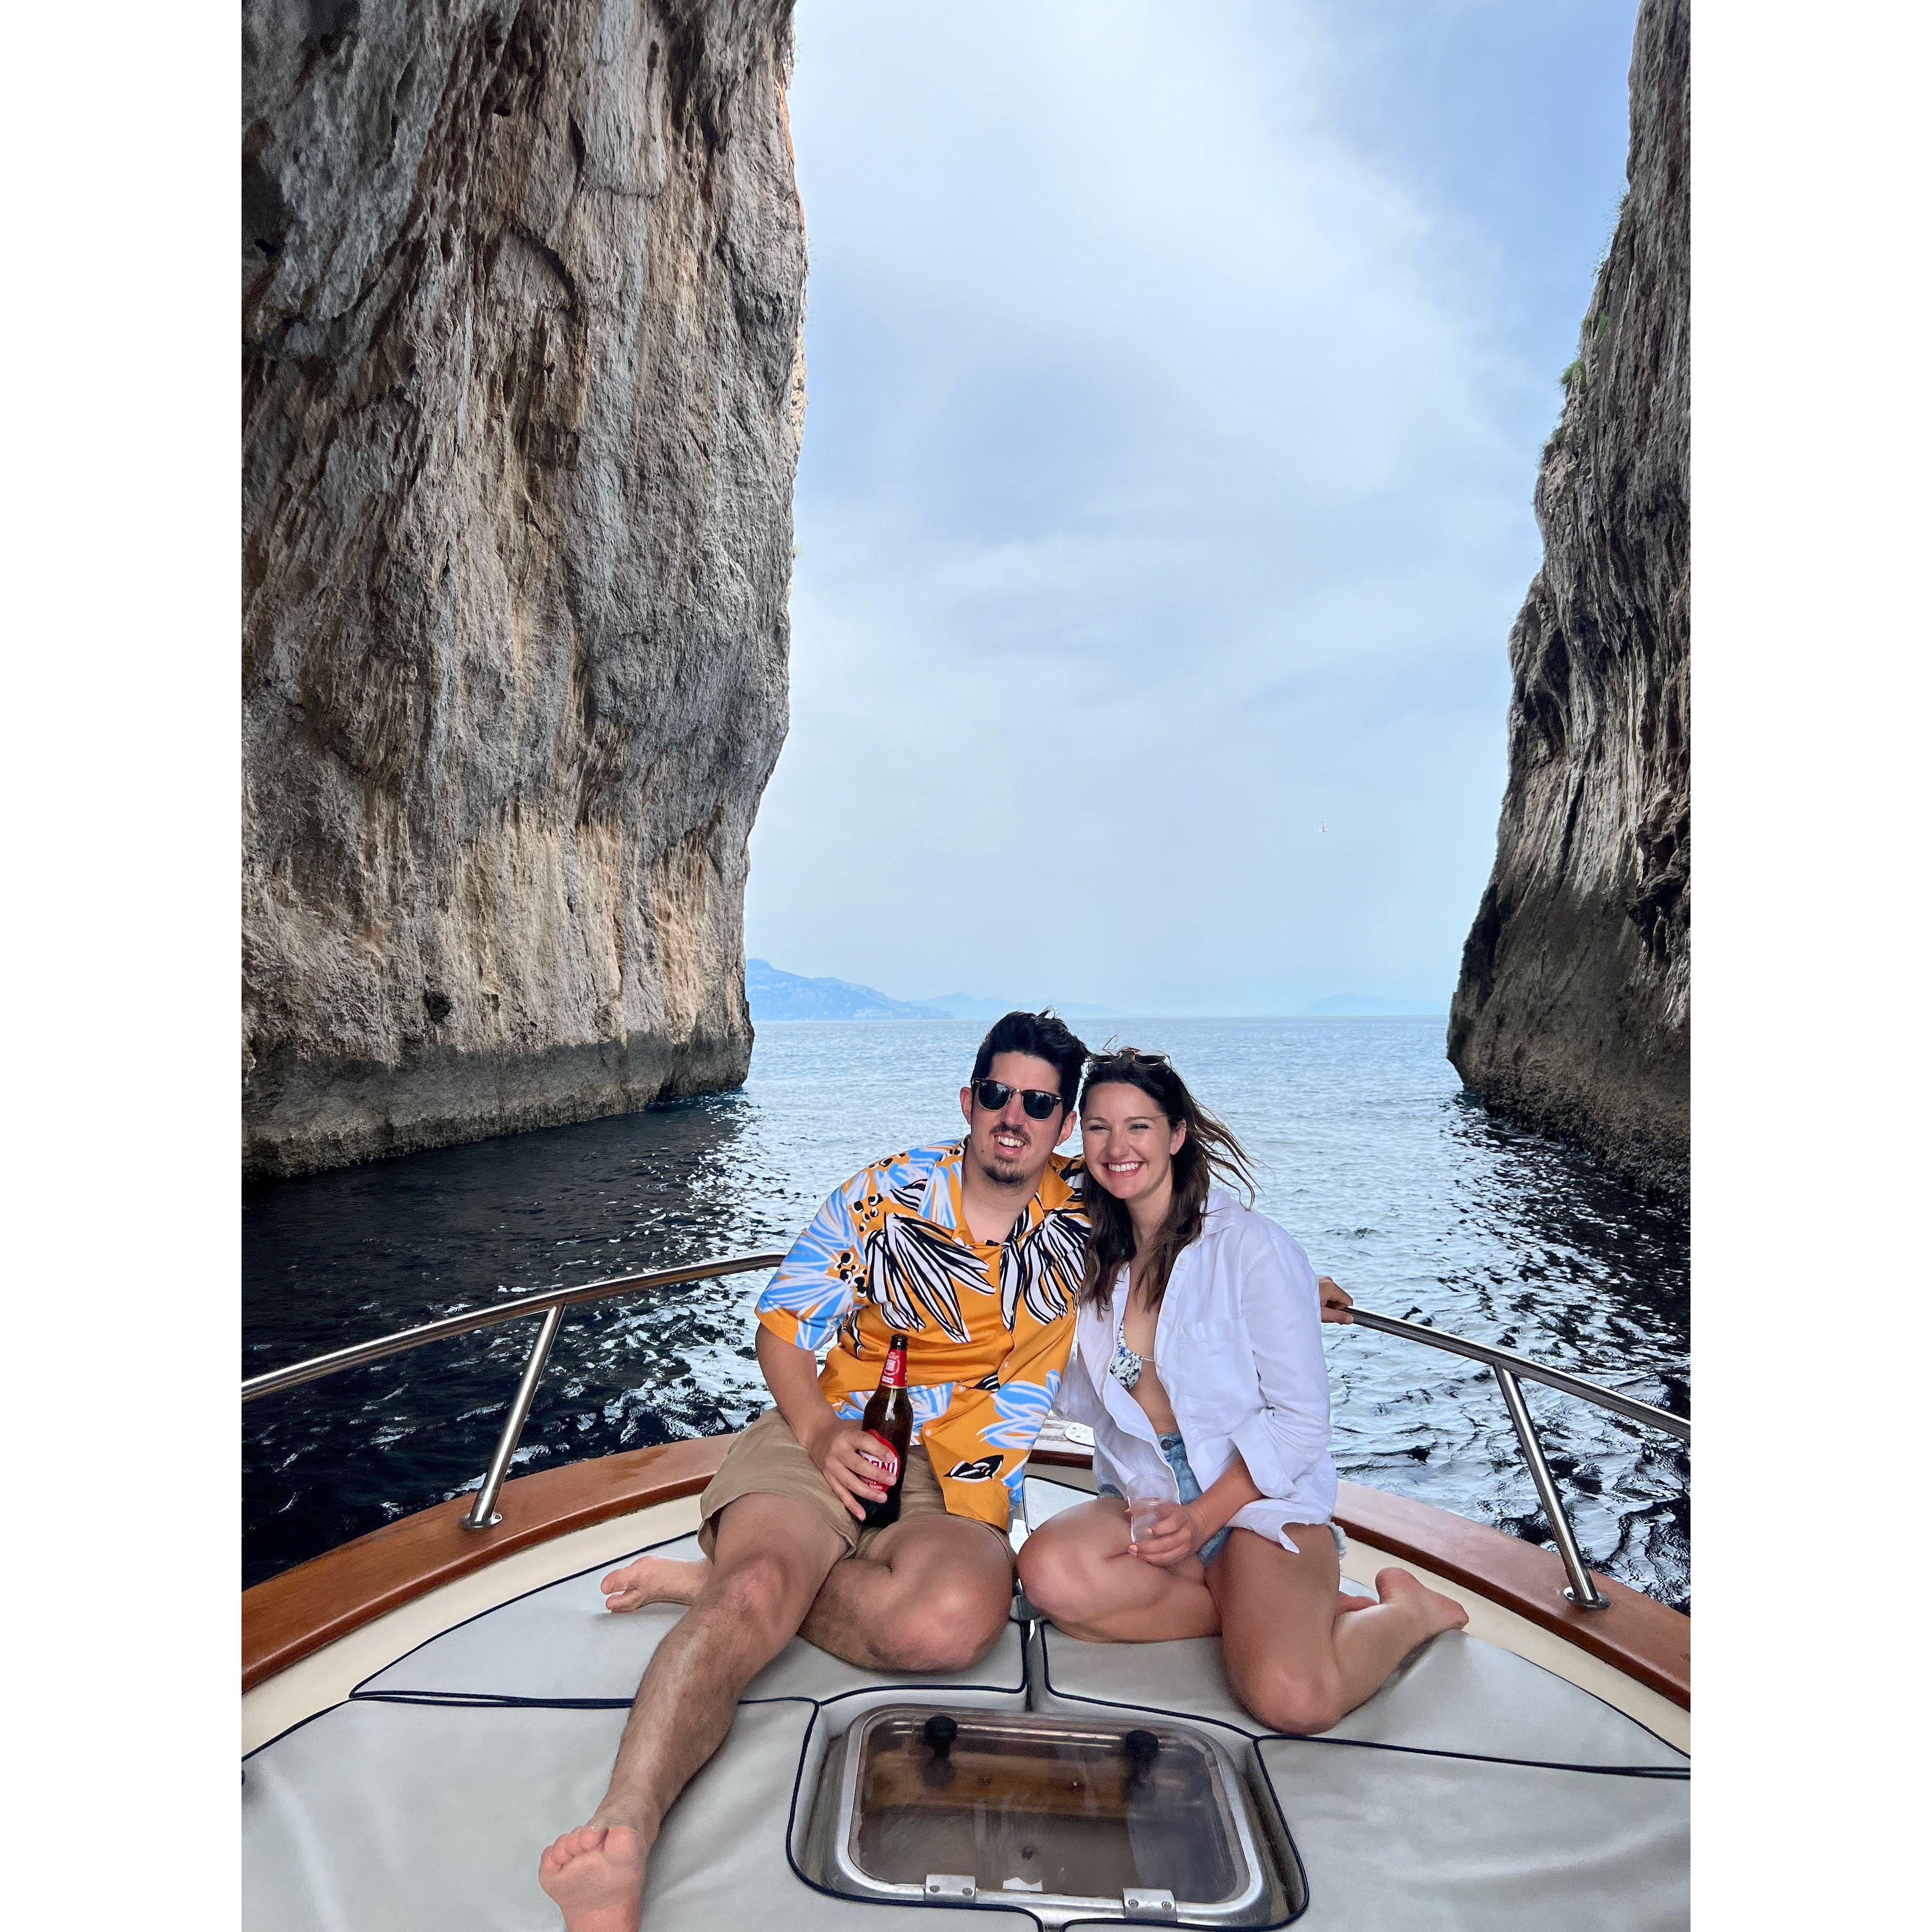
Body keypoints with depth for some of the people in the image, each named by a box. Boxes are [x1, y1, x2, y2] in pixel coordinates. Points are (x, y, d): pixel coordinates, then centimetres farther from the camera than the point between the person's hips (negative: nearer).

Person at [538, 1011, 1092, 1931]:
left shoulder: (1079, 1218, 2)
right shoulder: (886, 1192, 1)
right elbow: (783, 1323, 3)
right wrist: (818, 1434, -13)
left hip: (957, 1478, 1)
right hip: (829, 1440, 0)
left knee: (955, 1622, -34)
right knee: (757, 1592, -33)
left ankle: (715, 1582, -18)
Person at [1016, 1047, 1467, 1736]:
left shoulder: (1249, 1247, -11)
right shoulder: (1095, 1257, 6)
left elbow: (1301, 1420, -10)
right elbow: (1081, 1402, 17)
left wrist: (1204, 1517, -18)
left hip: (1259, 1501, -4)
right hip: (1145, 1500, 4)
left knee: (1291, 1698, -29)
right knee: (1050, 1573, -27)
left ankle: (1407, 1610, 4)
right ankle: (1270, 1613, -6)